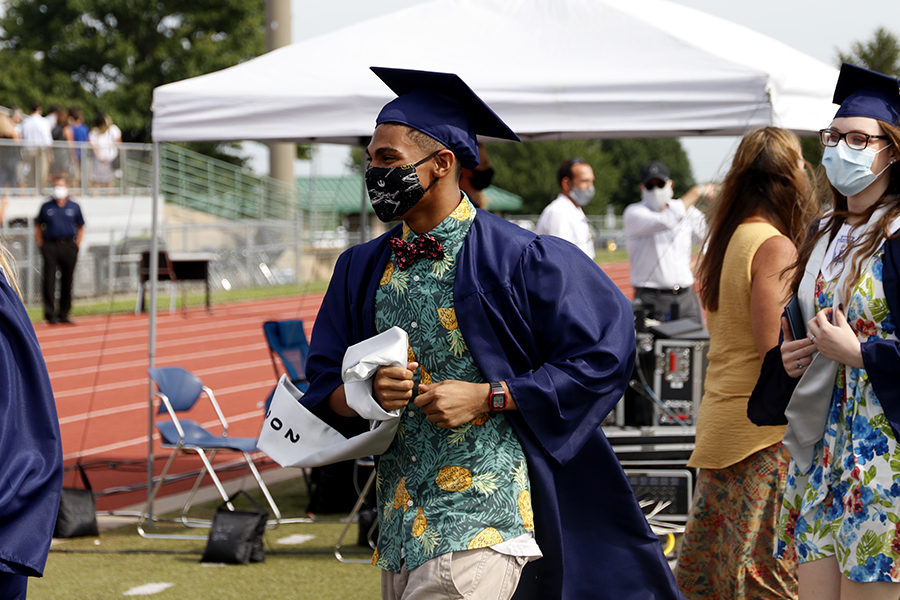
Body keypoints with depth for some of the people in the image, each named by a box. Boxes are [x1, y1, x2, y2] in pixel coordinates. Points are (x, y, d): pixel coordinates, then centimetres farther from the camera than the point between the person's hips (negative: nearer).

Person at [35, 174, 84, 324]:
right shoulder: (47, 206, 5)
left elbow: (80, 227, 14)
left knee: (67, 281, 5)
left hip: (69, 246, 1)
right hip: (50, 246, -1)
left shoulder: (74, 207, 7)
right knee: (49, 281, -6)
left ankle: (64, 314, 15)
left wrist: (76, 246, 4)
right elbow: (38, 227, 11)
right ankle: (50, 314, -3)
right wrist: (41, 245, 2)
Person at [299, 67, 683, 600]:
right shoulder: (363, 270, 9)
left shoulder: (514, 260, -9)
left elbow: (603, 355, -9)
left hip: (485, 509, -6)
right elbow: (325, 386, 13)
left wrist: (487, 397, -14)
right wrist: (369, 392, -11)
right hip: (400, 512, 6)